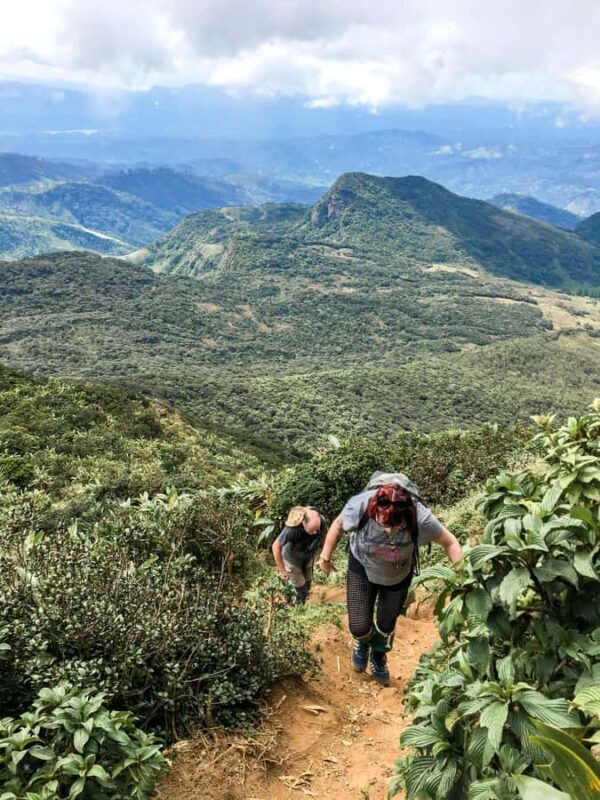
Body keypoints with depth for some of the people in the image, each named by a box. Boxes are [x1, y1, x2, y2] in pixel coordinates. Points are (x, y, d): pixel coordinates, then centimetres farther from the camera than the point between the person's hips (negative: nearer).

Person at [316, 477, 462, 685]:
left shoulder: (420, 518, -39)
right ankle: (363, 642, 39)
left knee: (386, 625, 18)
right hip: (362, 568, 0)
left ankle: (378, 657, 54)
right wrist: (325, 558, -3)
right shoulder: (360, 505, -38)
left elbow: (450, 542, -19)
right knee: (359, 627, -1)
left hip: (398, 575, 1)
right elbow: (338, 525, -15)